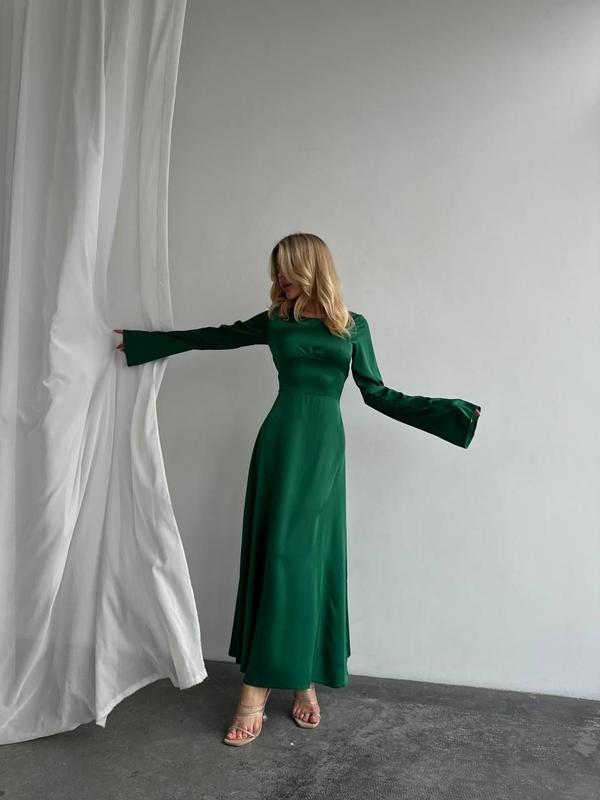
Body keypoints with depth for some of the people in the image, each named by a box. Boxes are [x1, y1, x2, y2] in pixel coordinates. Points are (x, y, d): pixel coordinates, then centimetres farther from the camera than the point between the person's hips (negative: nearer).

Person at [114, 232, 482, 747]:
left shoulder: (353, 326, 9)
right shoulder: (274, 321, 9)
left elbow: (378, 395, 10)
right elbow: (211, 336, 19)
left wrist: (452, 412, 8)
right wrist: (141, 340, 24)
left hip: (325, 446, 0)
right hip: (281, 440, 0)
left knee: (312, 559, 2)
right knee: (277, 555, -2)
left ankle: (305, 679, 17)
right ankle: (257, 691, 7)